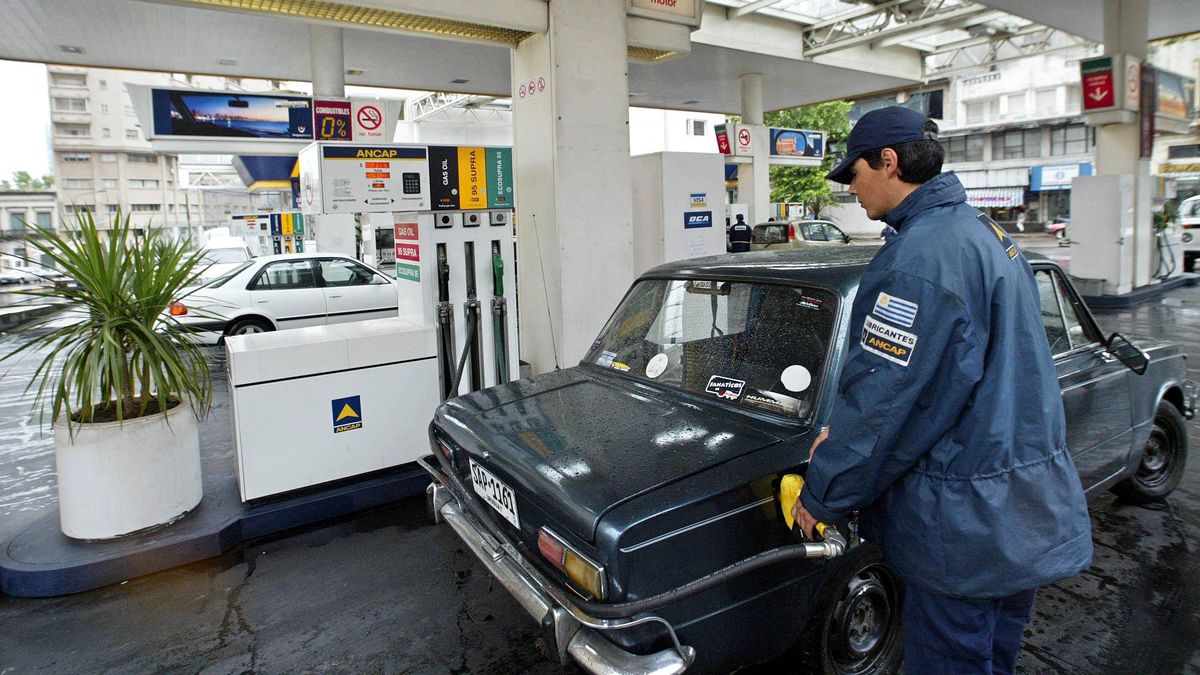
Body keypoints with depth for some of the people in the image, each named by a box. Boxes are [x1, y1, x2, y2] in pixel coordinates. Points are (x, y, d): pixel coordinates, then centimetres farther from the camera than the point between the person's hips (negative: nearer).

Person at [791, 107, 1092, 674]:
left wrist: (822, 495, -10)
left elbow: (884, 392, -23)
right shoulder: (986, 233, 10)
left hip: (965, 524, -10)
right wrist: (843, 433, 10)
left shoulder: (921, 256, -23)